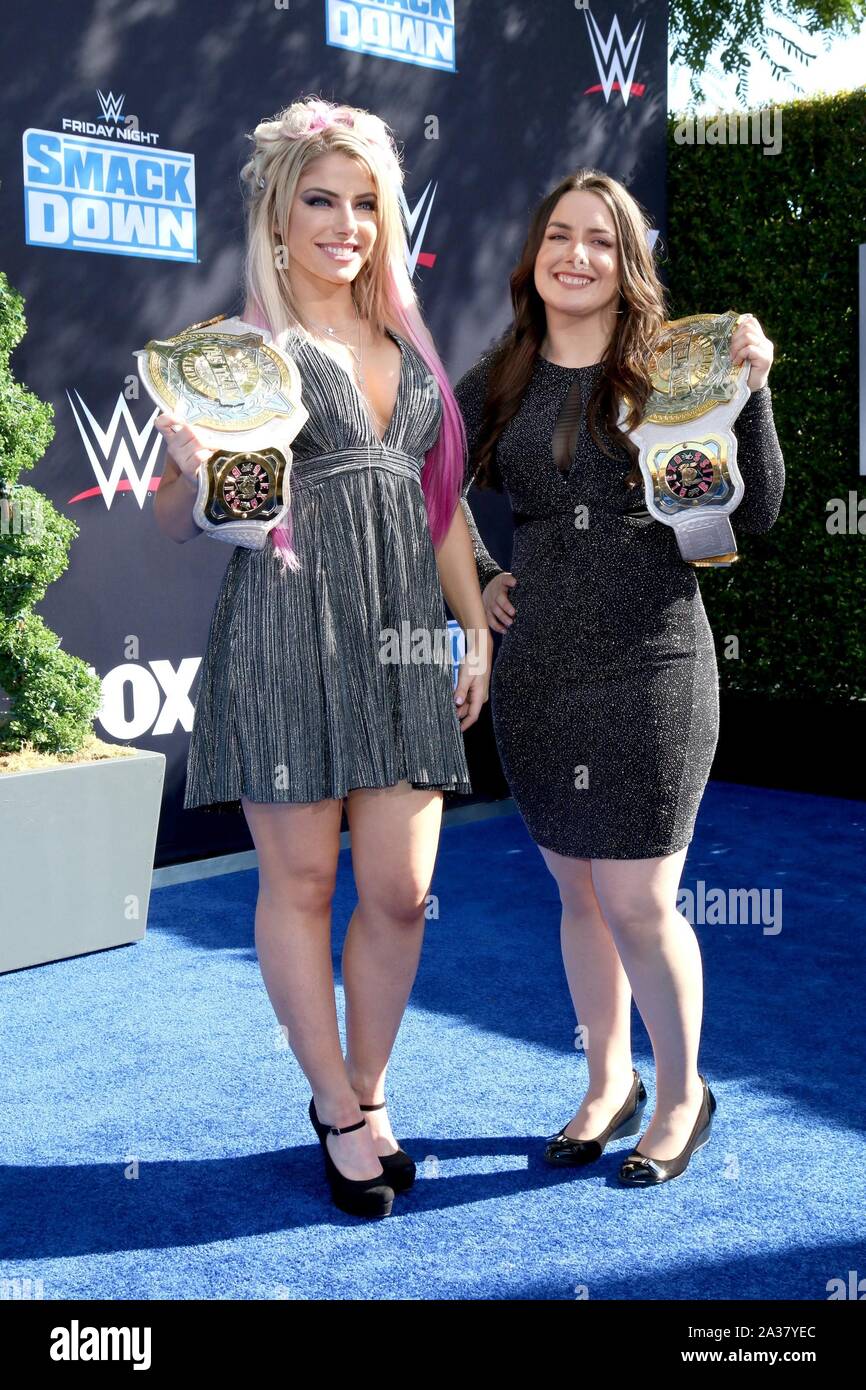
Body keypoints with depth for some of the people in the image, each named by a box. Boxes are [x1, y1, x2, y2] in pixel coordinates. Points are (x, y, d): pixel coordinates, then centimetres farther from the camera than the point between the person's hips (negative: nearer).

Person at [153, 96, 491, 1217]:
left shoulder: (407, 343, 17)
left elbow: (442, 498, 19)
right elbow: (178, 519, 1)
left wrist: (478, 626, 13)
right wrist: (195, 471, -21)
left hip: (403, 633, 5)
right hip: (286, 632, -4)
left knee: (401, 890, 3)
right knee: (300, 880, 5)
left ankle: (366, 1092, 26)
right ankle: (337, 1113, 23)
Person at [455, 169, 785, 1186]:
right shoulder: (498, 382, 6)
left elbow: (754, 515, -7)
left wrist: (751, 392, -16)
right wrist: (477, 580, 9)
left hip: (651, 672, -3)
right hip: (536, 674, 4)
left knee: (637, 904, -2)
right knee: (577, 893, 14)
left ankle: (682, 1093, 24)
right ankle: (609, 1084, 34)